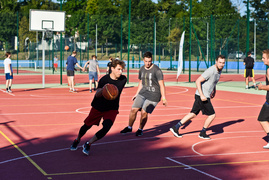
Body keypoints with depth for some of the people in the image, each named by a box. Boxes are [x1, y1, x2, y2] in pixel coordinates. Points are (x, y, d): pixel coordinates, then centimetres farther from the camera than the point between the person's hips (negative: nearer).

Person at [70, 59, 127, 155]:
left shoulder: (123, 79, -7)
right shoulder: (104, 79, -20)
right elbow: (97, 94, -30)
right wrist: (102, 90, -50)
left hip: (112, 109, 2)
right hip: (98, 107, -2)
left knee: (106, 128, -20)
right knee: (87, 125, 10)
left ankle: (88, 144, -2)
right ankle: (77, 140, 41)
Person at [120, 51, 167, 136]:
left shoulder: (157, 70, -13)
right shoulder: (142, 69, 7)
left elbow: (161, 84, -14)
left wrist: (163, 97, -19)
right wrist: (136, 94, 22)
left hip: (153, 95, -6)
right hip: (143, 92, 6)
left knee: (144, 112, -10)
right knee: (134, 109, -2)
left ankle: (140, 129, 15)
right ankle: (129, 128, 19)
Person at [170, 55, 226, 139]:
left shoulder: (219, 70, 8)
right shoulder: (210, 71, -22)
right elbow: (198, 81, -23)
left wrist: (214, 90, 20)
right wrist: (202, 95, -25)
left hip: (204, 95, 9)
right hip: (202, 96, -9)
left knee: (193, 114, 13)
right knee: (212, 115, -2)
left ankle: (175, 127, 15)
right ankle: (202, 133, 14)